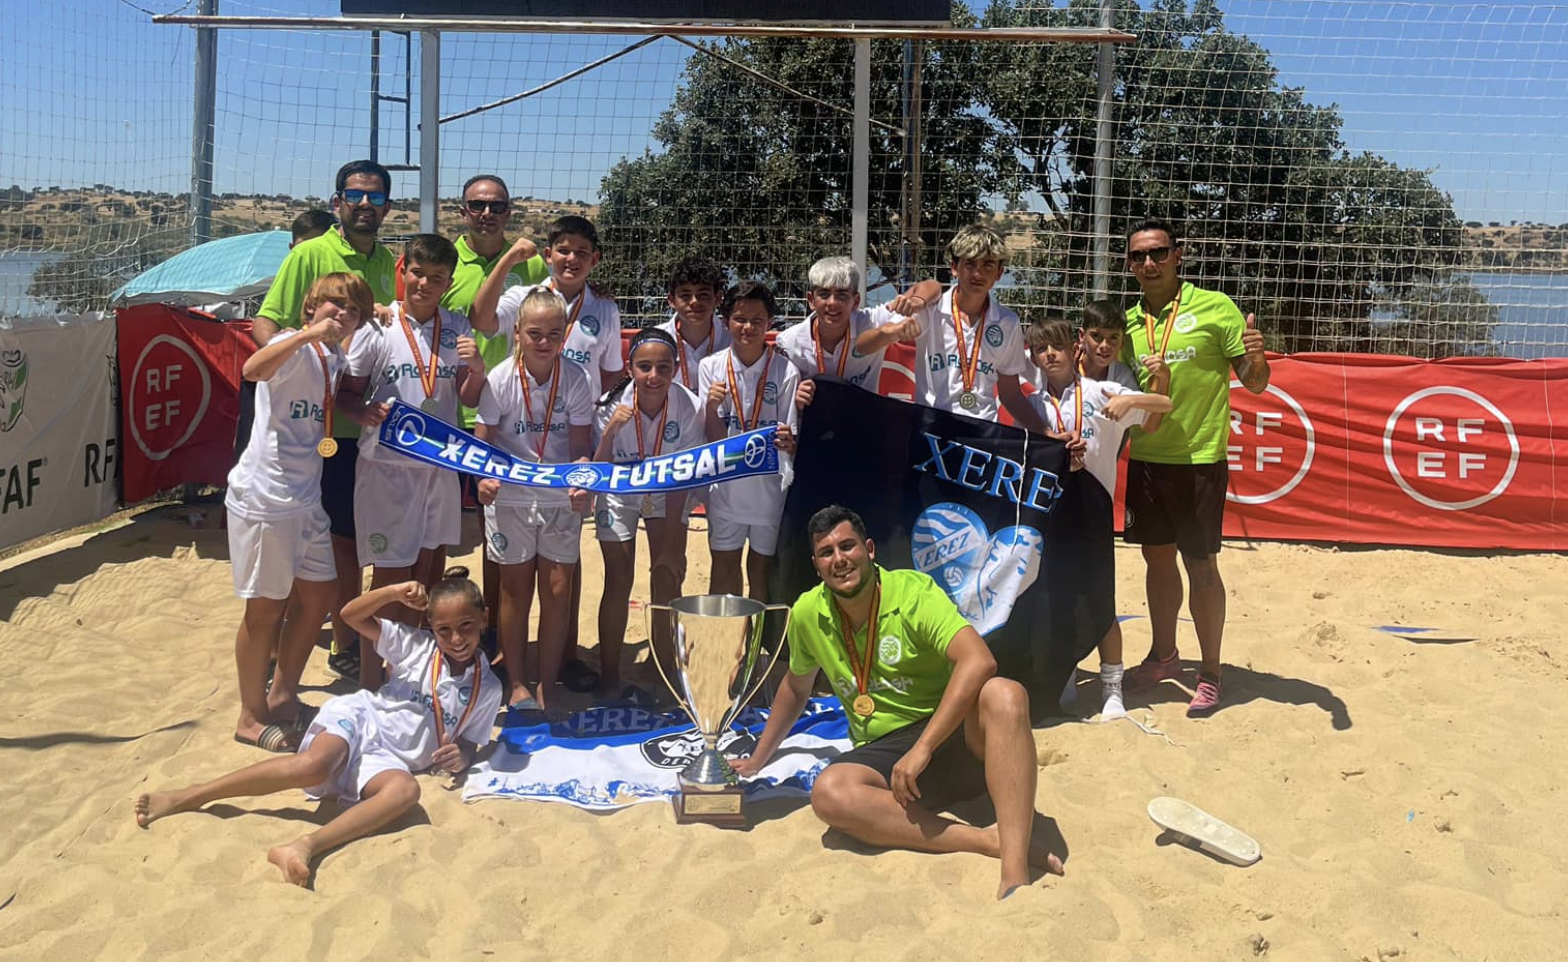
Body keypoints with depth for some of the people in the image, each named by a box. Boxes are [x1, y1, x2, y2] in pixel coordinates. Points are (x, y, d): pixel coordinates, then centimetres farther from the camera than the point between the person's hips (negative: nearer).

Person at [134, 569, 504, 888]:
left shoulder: (487, 689, 8)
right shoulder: (418, 646, 7)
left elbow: (470, 741, 15)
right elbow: (351, 614, 5)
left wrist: (462, 755, -9)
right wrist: (395, 592, -11)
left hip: (389, 758, 1)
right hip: (359, 717, -1)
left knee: (406, 789, -37)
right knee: (315, 766, -36)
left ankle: (306, 846, -50)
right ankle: (186, 796, -28)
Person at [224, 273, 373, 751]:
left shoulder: (334, 358, 13)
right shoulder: (294, 347, -12)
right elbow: (253, 369, -35)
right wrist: (308, 333, -40)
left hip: (306, 499, 9)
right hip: (264, 498, -9)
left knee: (316, 596, 15)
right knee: (266, 607, 1)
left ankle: (282, 696, 33)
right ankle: (251, 717, 16)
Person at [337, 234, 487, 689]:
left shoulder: (457, 328, 4)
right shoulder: (377, 326, -7)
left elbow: (470, 399, 7)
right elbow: (346, 392, -2)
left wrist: (476, 368, -13)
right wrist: (366, 412, -23)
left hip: (440, 465, 4)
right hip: (387, 467, -4)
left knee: (425, 569, 13)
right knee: (391, 576, -2)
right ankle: (370, 683, 9)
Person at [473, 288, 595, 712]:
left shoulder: (576, 378, -10)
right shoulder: (500, 379, -11)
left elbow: (581, 445, -5)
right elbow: (484, 441, -6)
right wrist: (485, 476, -26)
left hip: (562, 499, 1)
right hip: (510, 498, -1)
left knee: (558, 592, 2)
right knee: (516, 592, 9)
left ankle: (547, 686, 17)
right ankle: (517, 684, 23)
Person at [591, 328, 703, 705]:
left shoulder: (689, 408, -28)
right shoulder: (613, 406, -28)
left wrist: (670, 547, -18)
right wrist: (610, 432, -43)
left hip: (667, 494, 1)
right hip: (620, 494, -1)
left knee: (667, 579, -4)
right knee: (618, 581, -4)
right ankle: (608, 679, 9)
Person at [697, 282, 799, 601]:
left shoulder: (786, 371, -8)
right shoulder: (711, 367, -3)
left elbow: (792, 440, -5)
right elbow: (714, 438, -3)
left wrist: (789, 442, -28)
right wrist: (711, 407, -22)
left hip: (770, 483, -2)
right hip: (725, 482, 2)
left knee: (762, 568, 9)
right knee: (723, 565, 12)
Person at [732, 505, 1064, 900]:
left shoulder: (914, 593, -11)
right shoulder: (808, 615, 5)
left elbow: (979, 661, -27)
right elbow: (795, 688, 24)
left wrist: (922, 748, -32)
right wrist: (756, 761, 30)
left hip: (954, 735, -3)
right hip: (883, 755, 4)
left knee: (1004, 695, -36)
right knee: (828, 793, -31)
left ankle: (1015, 872, -44)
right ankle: (987, 841, -31)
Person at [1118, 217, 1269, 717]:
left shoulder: (1215, 307, -7)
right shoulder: (1129, 321, 7)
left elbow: (1255, 383, -6)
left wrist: (1256, 356, -28)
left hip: (1199, 459, -5)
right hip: (1145, 459, 5)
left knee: (1200, 565, -1)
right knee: (1157, 559, 14)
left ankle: (1210, 674, 10)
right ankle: (1163, 656, 29)